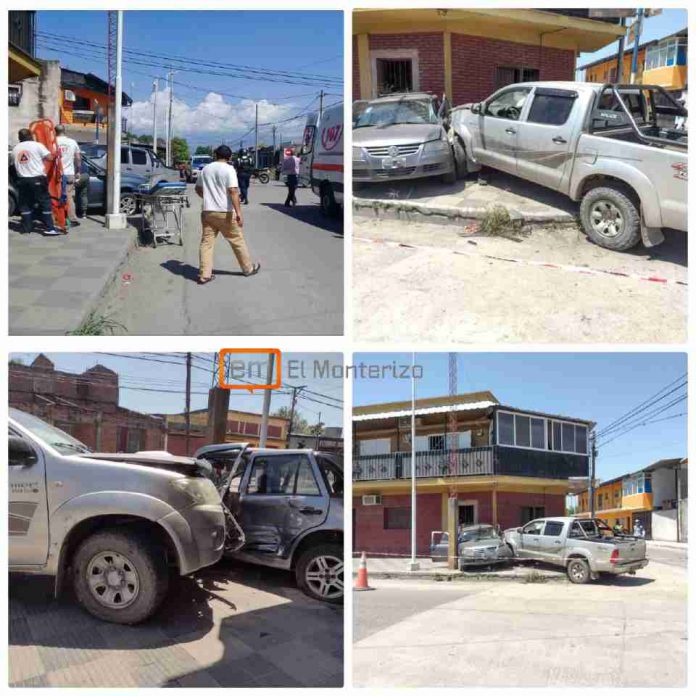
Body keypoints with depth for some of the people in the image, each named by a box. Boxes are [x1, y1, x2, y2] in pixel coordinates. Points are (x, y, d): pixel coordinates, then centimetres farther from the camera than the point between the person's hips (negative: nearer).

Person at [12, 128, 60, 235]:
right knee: (45, 202, -2)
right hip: (37, 178, -4)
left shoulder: (15, 149, 10)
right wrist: (54, 156, 11)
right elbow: (49, 158, -9)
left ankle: (26, 227, 14)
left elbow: (15, 164, 13)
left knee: (25, 204, 12)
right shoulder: (37, 145, -4)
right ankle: (49, 228, -8)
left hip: (22, 179, 5)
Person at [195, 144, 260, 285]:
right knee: (237, 241, 9)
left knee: (206, 242, 5)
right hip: (225, 213, -4)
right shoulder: (228, 169, -9)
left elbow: (198, 189, 20)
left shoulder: (205, 169, 9)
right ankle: (248, 268, 22)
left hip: (207, 212, 5)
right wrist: (238, 213, -24)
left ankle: (204, 275, 1)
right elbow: (233, 191, -20)